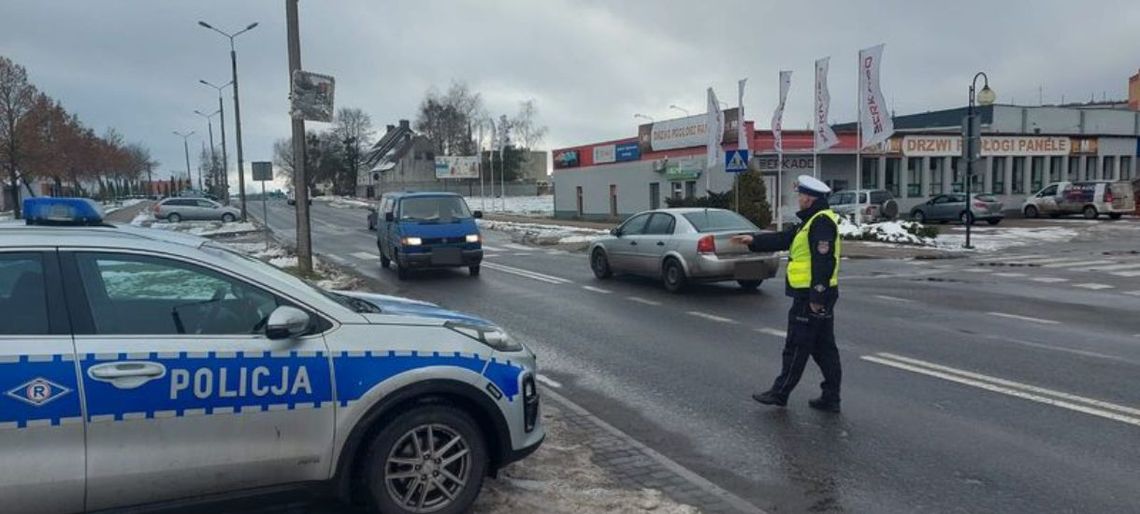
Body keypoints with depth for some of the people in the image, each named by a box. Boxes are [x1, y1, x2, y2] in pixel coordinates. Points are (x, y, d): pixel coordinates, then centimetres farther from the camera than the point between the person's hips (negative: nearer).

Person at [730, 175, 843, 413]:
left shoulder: (821, 222, -17)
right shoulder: (812, 221, 16)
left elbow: (823, 262, -23)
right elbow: (783, 239, 21)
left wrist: (816, 296, -24)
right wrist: (753, 241, 16)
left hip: (810, 296, -10)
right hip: (817, 295, 10)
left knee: (796, 347, 0)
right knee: (823, 347, 12)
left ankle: (780, 393, 9)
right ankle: (831, 397, 17)